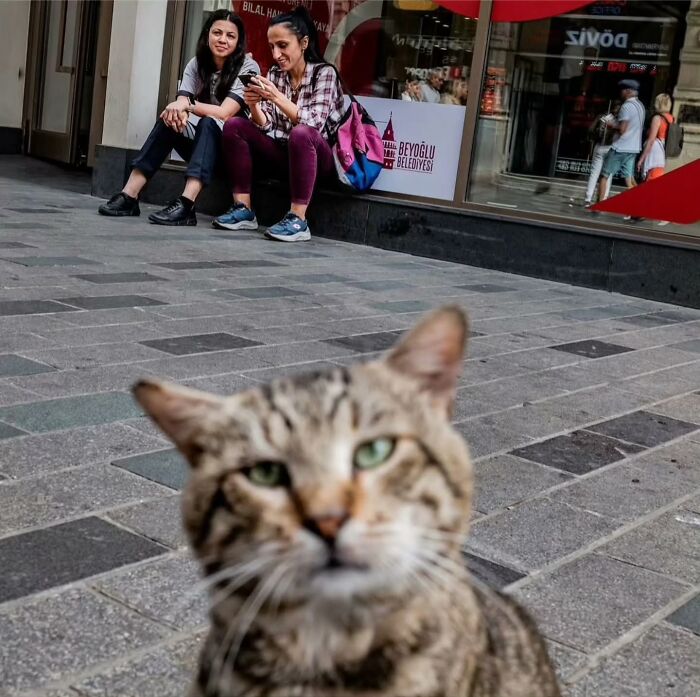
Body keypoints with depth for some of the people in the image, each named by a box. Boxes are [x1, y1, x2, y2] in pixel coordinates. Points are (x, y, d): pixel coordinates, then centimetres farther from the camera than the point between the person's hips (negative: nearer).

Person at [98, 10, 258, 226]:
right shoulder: (197, 64, 3)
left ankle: (185, 205, -50)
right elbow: (181, 103, -12)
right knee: (170, 119, -22)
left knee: (209, 123, -33)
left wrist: (188, 105, -33)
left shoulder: (248, 67, -11)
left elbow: (224, 113, -21)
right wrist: (177, 111, -35)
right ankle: (128, 196, -27)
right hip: (200, 143, 4)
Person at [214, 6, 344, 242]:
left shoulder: (324, 72, -11)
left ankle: (298, 219, -34)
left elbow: (313, 124, -23)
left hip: (321, 156, -6)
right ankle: (243, 209, -15)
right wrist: (254, 105, -20)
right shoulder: (275, 73, 4)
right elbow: (266, 125, 0)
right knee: (234, 126, -10)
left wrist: (277, 98, -33)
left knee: (300, 134, -37)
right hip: (284, 152, 6)